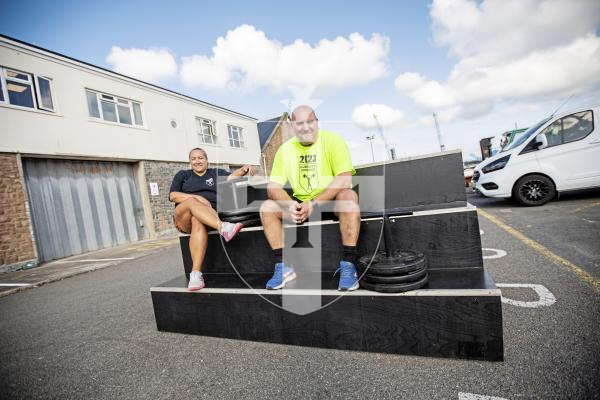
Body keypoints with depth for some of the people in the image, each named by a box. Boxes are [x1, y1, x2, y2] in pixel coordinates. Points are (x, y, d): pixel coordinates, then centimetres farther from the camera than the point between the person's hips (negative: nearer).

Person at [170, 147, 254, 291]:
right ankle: (223, 228, -55)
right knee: (192, 202, -34)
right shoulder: (182, 175, 23)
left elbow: (231, 177, 3)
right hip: (184, 218, 1)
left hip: (210, 216, 0)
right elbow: (173, 196, 7)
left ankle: (196, 273, -47)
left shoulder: (216, 172, 23)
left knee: (198, 221, -37)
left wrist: (244, 168, -18)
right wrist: (197, 198, -9)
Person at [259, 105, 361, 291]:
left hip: (332, 201, -3)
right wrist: (290, 205, -24)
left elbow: (345, 179, -22)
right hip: (301, 204, 4)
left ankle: (348, 265, -26)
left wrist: (314, 204, -28)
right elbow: (273, 187, -3)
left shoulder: (332, 140, -10)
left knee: (348, 196, -34)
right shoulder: (285, 149, 1)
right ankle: (283, 267, -8)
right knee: (266, 208, -12)